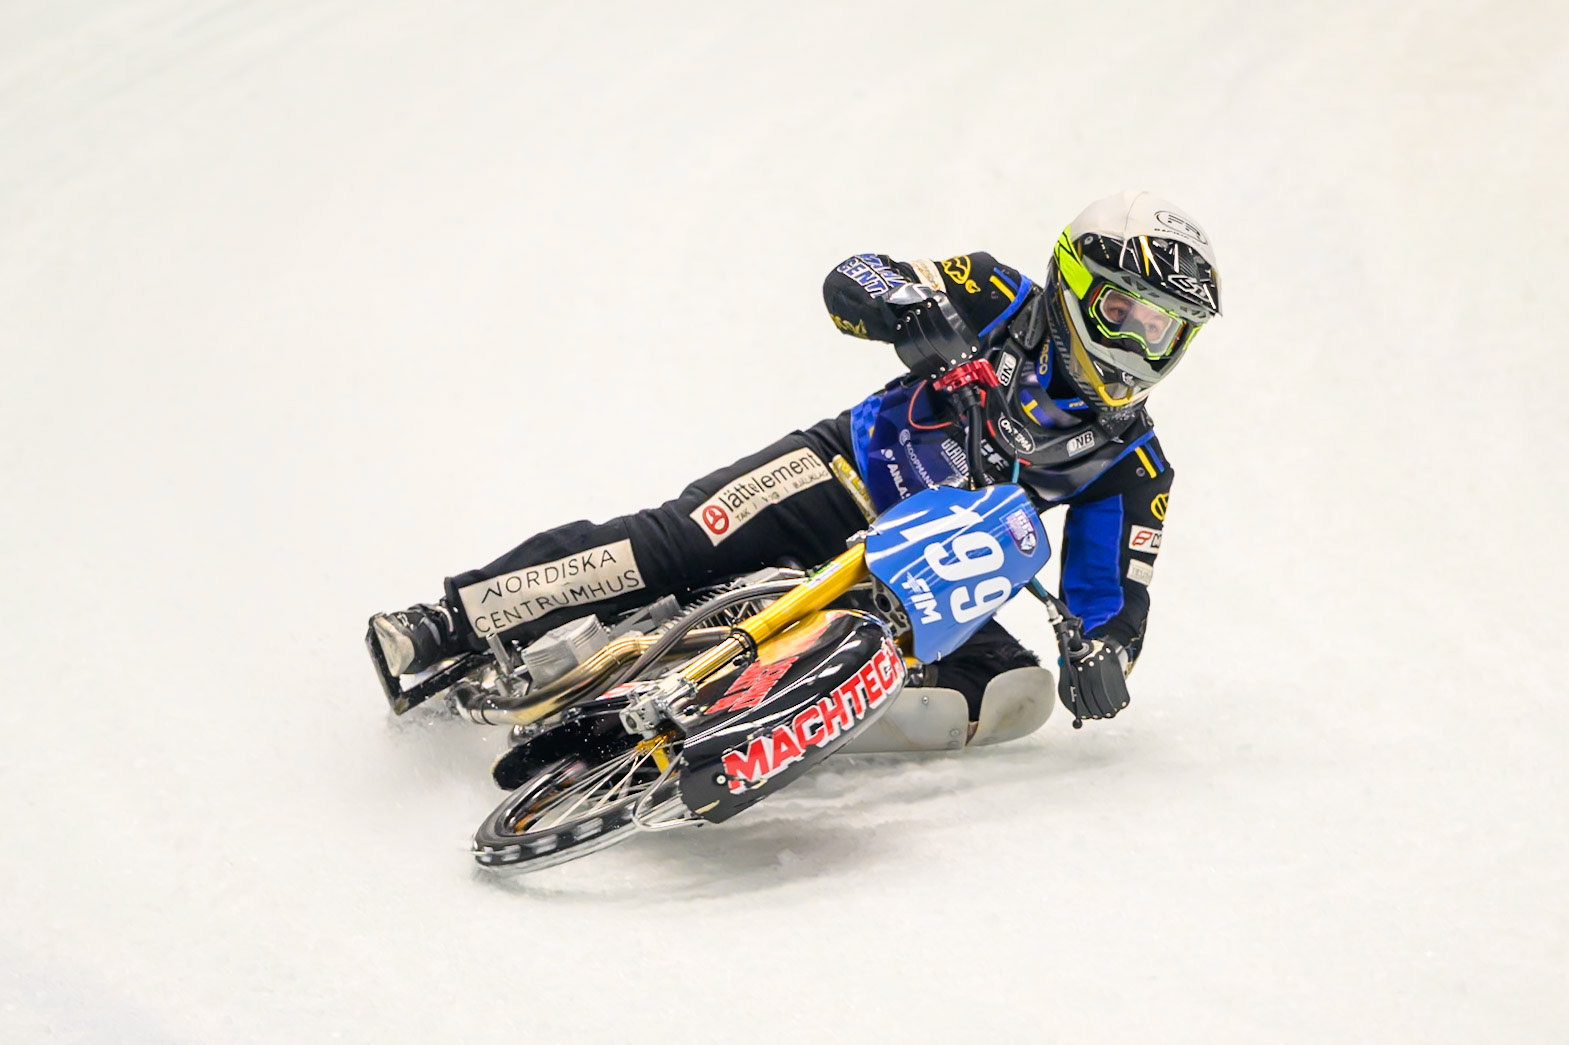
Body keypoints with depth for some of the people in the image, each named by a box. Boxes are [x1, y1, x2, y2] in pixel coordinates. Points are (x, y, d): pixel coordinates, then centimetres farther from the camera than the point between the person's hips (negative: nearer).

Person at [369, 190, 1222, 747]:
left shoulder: (1134, 469, 4)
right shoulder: (1002, 302, -3)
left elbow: (1112, 594, 5)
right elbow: (851, 280, -8)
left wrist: (1104, 653, -19)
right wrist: (912, 311, -31)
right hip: (844, 477, -3)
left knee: (1015, 694, -23)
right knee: (673, 546, -26)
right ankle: (451, 622, -26)